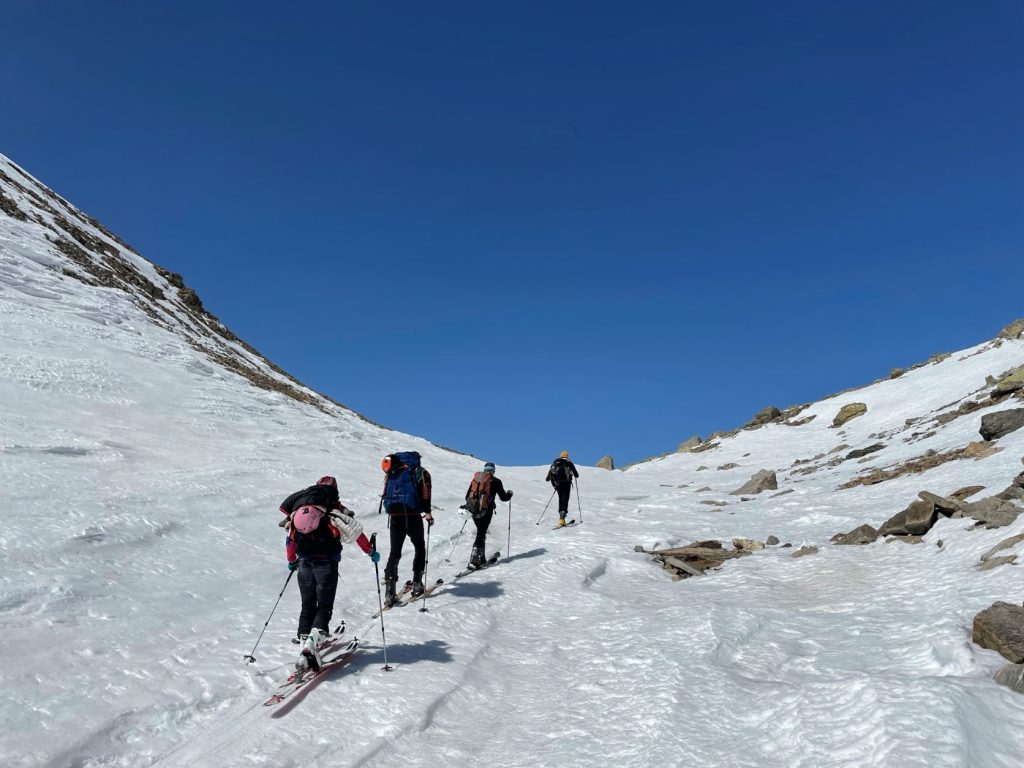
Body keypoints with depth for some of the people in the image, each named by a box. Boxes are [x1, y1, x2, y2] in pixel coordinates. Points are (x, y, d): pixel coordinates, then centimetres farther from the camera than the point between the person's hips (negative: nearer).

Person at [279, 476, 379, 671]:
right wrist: (370, 552, 10)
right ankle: (312, 645, -20)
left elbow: (290, 538, 18)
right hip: (327, 563, -3)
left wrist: (292, 561, 34)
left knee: (307, 607, 16)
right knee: (324, 608, 1)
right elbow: (356, 531, -2)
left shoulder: (298, 509, 15)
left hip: (304, 562, 4)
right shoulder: (334, 508, 4)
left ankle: (305, 643, 7)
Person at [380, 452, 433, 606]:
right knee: (420, 548, 18)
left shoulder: (391, 475, 19)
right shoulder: (420, 472, 7)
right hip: (413, 516, -3)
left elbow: (385, 497, 15)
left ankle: (389, 592, -2)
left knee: (394, 552, 9)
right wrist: (427, 512, -11)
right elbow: (425, 491, -10)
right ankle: (417, 584, 12)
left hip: (395, 517, 3)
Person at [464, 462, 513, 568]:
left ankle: (481, 558, 23)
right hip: (486, 511, -4)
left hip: (474, 510, 4)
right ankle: (474, 560, -13)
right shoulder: (495, 481, 0)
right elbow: (503, 497, 3)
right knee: (481, 534, -3)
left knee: (481, 532, 20)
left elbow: (467, 497, 15)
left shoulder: (475, 479, 11)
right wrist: (509, 494, 24)